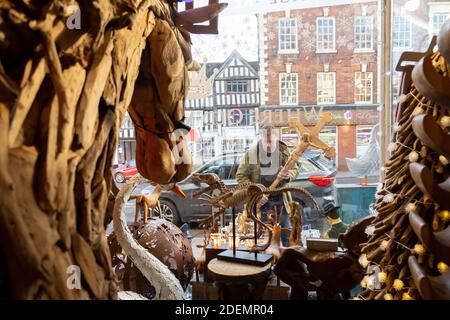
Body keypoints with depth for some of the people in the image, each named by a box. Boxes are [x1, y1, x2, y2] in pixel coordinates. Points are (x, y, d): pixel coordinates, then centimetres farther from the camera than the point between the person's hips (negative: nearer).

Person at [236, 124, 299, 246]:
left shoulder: (283, 151, -4)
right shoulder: (251, 153, -11)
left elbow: (295, 169, 7)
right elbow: (240, 176, -6)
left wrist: (288, 175, -18)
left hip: (280, 199, 2)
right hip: (260, 200, -2)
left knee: (286, 231, 13)